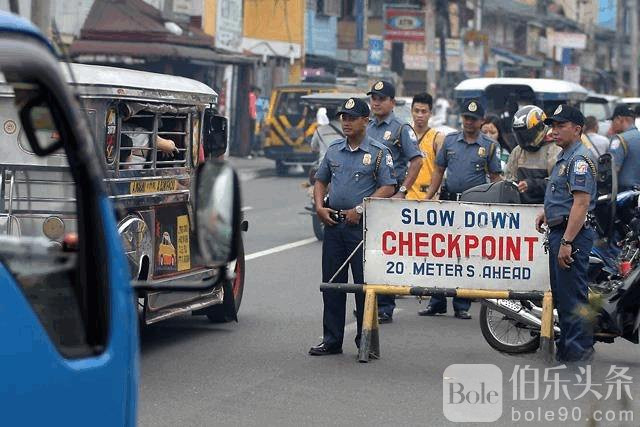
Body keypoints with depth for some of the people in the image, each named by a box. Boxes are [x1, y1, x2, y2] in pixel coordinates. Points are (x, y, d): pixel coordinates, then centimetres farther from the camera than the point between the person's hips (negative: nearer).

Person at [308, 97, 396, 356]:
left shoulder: (378, 152, -3)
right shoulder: (334, 150, 13)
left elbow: (388, 188, -9)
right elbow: (321, 181, 20)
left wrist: (360, 210, -16)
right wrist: (320, 207, 2)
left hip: (362, 225, -5)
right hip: (333, 223, 5)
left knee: (364, 284, -3)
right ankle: (331, 340, 14)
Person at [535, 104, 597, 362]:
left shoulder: (579, 159, -15)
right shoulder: (565, 157, 18)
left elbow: (581, 202, -23)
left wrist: (567, 242, -26)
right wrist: (548, 213, 17)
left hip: (572, 234, -11)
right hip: (559, 231, 11)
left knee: (573, 295, -8)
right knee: (560, 293, 17)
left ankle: (577, 351, -5)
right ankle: (566, 345, 26)